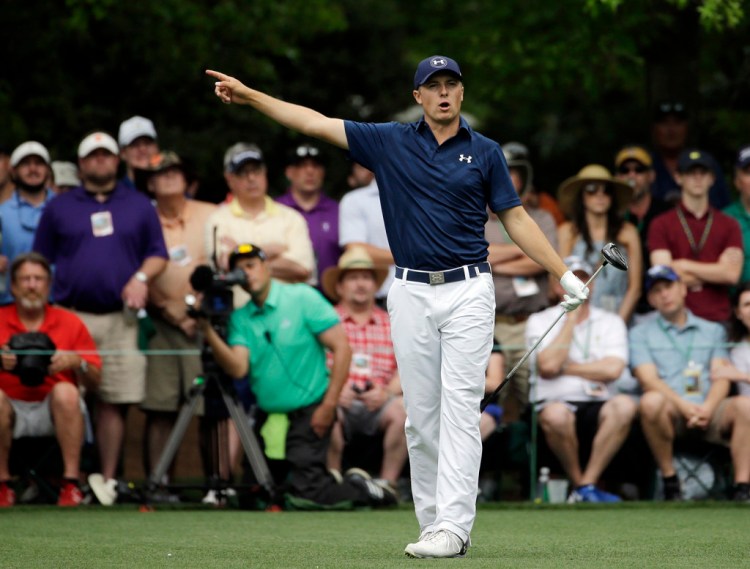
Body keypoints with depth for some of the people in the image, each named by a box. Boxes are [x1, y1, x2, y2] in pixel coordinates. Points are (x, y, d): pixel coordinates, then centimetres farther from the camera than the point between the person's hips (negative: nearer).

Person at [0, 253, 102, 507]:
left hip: (52, 410, 1)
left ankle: (71, 484, -28)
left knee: (65, 392, -31)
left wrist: (77, 363, -16)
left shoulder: (70, 323, 7)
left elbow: (94, 383, 4)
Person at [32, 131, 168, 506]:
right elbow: (40, 263, 12)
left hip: (120, 318, 1)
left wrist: (141, 277, -5)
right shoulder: (59, 208, 13)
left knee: (115, 401, -1)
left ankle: (107, 478, 6)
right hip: (71, 316, -1)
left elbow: (158, 254, 15)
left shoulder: (139, 206, 16)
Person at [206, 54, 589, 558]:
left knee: (460, 409, -9)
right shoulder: (391, 142, 6)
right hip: (412, 292, 2)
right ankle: (431, 523, 10)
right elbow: (316, 122, 4)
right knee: (421, 416, 4)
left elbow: (516, 219, 8)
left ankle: (454, 527, -14)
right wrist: (249, 95, -1)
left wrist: (564, 274, 2)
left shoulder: (485, 152, 5)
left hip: (468, 291, -2)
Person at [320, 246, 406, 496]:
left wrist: (387, 392, -9)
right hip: (339, 401, -2)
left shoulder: (392, 325, 21)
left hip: (377, 403, 2)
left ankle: (388, 482, -22)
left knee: (402, 409, -30)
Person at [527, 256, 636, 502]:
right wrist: (571, 318, -3)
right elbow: (548, 366, -9)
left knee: (625, 405, -33)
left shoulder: (611, 322, 13)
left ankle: (586, 486, -27)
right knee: (555, 415, -38)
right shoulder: (541, 321, 10)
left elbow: (612, 370, -5)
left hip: (599, 406, 2)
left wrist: (564, 367, -3)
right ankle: (578, 482, -15)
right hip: (558, 401, -2)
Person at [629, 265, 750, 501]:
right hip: (671, 413, -1)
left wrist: (707, 408, -14)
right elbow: (649, 380, 0)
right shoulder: (640, 333, 16)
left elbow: (722, 377, 8)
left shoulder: (713, 330, 23)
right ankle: (669, 481, -20)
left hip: (710, 413, 2)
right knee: (651, 401, -36)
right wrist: (684, 406, -17)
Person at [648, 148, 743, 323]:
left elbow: (732, 274, 1)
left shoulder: (729, 225, 13)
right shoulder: (662, 225, 6)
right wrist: (715, 274, 1)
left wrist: (685, 265, -1)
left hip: (718, 320, 2)